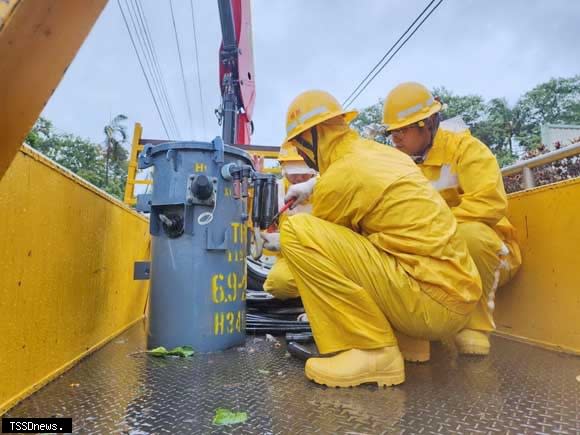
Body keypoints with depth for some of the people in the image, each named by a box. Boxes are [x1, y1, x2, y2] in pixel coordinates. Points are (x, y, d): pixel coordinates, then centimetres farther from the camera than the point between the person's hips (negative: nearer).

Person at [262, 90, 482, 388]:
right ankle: (411, 342, 18)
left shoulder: (342, 177, -12)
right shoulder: (379, 152, 12)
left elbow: (314, 241, 2)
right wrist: (314, 186, 42)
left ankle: (374, 351, -10)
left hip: (432, 304, -10)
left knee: (297, 231, -16)